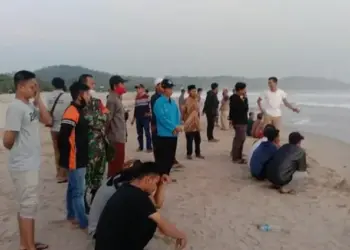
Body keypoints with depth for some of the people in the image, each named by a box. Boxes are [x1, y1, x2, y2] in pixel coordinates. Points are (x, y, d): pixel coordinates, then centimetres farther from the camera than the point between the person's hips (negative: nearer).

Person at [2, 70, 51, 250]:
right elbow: (7, 140, -20)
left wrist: (38, 100, -2)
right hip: (23, 166, -9)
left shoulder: (30, 105, 7)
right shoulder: (16, 107, -19)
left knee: (26, 205, 18)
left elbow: (48, 121, 4)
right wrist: (17, 150, 0)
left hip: (31, 164, 9)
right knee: (28, 206, 2)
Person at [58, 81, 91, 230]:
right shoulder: (72, 112, -20)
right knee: (78, 191, 0)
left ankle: (72, 215, 34)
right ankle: (84, 223, 10)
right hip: (75, 160, -10)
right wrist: (68, 159, -17)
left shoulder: (78, 111, 10)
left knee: (73, 188, 20)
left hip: (80, 159, 10)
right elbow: (63, 139, -24)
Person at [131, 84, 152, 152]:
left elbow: (150, 106, -8)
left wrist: (149, 113, -23)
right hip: (138, 118, 7)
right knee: (139, 133, 10)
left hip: (145, 118, -6)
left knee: (147, 133, -5)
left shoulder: (147, 97, -4)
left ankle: (149, 147, 0)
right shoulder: (136, 98, 16)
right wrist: (134, 118, 19)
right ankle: (140, 147, 20)